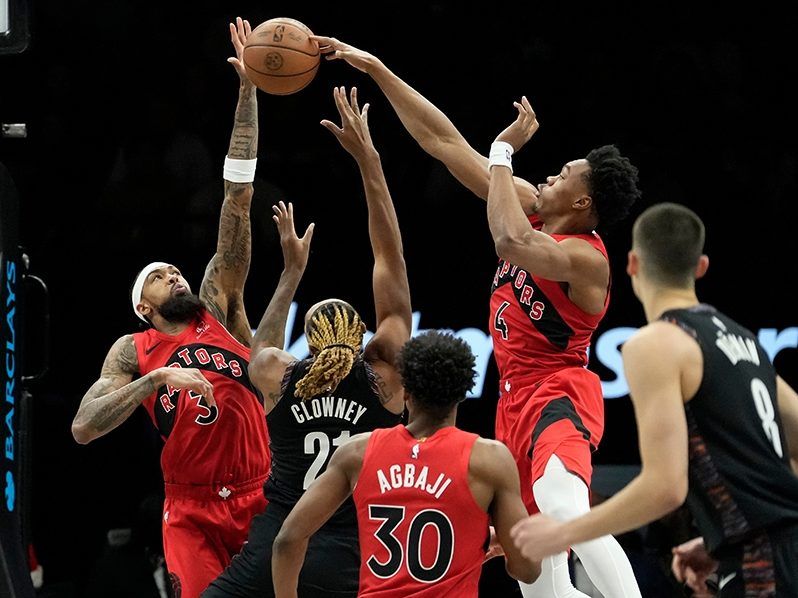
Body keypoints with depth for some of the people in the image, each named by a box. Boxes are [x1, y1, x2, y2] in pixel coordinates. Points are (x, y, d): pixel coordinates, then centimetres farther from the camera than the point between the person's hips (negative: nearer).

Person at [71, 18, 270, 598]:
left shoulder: (219, 307, 9)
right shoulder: (133, 351, 6)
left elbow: (238, 202, 4)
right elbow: (83, 428, -8)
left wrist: (248, 93, 1)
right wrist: (156, 379, -20)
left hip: (260, 498, 2)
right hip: (192, 511, -1)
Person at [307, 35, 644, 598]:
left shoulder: (585, 258, -18)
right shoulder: (531, 207, 4)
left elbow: (511, 241, -39)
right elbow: (443, 140, 6)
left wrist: (505, 151, -27)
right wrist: (375, 69, 4)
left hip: (559, 395, -9)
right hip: (517, 398, 9)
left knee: (561, 505, -39)